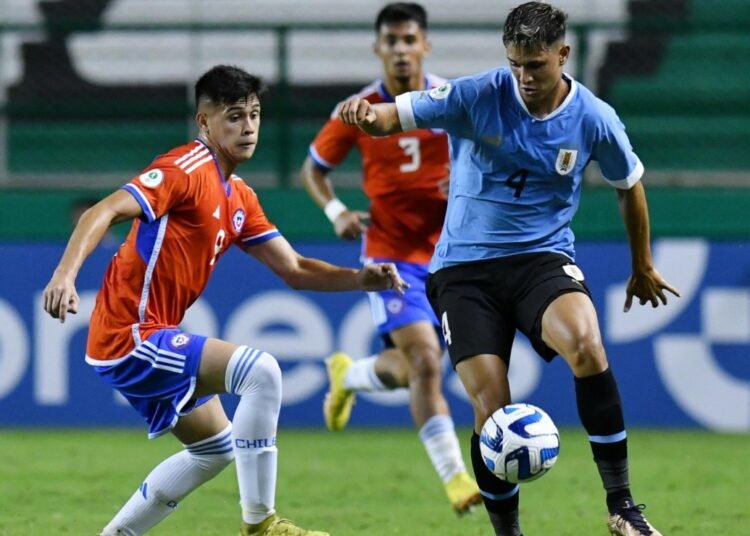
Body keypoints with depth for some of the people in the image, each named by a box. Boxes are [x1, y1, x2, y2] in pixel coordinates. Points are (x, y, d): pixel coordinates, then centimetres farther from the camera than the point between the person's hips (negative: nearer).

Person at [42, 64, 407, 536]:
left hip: (155, 338, 10)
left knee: (216, 448, 22)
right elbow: (105, 212, -25)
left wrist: (362, 279, 0)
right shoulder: (187, 170, -14)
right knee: (260, 370, -22)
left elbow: (294, 270, 15)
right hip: (132, 337, -10)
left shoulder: (239, 197, 14)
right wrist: (66, 274, -40)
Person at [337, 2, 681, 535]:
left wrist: (643, 267, 23)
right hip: (465, 267, 0)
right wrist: (370, 115, -37)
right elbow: (398, 114, -12)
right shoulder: (477, 96, -9)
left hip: (543, 257, 0)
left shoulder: (593, 119, -5)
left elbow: (629, 186, 13)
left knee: (587, 347, -31)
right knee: (491, 409, -12)